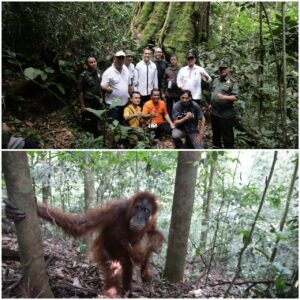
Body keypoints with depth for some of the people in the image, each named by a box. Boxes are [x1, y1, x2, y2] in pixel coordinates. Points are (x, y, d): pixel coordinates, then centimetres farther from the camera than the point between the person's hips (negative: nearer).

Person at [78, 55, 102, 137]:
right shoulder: (84, 75, -16)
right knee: (88, 123, 3)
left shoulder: (98, 73, 1)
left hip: (97, 102, 6)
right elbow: (80, 91, -14)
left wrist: (101, 98, 11)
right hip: (88, 102, -6)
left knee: (95, 121, 19)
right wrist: (82, 106, -14)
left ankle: (96, 137, 35)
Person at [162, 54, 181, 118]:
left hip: (178, 93, -2)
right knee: (169, 110, 9)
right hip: (168, 93, 3)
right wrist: (163, 92, 3)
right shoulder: (167, 70, 7)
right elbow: (163, 81, 8)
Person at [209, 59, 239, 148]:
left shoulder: (232, 81, -12)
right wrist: (211, 103, 16)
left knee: (227, 134, -1)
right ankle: (216, 146, 38)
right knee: (215, 131, 21)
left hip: (226, 113, -7)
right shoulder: (216, 79, 11)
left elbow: (235, 97, -18)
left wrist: (224, 97, -30)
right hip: (214, 111, 7)